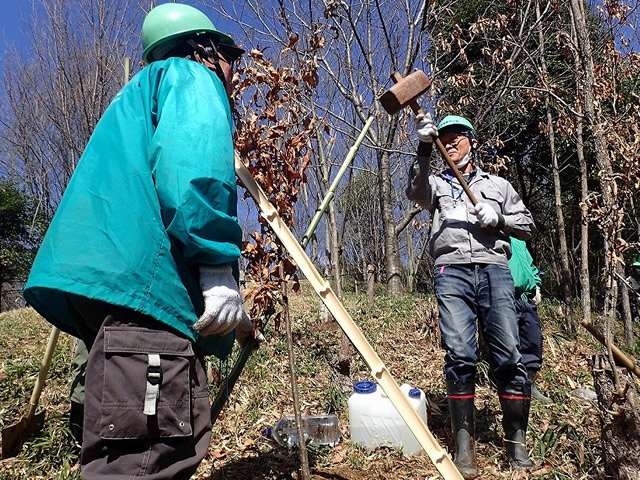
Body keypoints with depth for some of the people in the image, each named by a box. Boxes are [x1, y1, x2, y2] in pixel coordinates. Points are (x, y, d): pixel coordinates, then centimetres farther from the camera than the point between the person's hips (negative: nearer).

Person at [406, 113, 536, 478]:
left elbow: (528, 226, 20)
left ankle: (516, 440, 7)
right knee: (459, 356, -9)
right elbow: (416, 192, -3)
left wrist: (498, 219, 0)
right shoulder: (438, 183, 22)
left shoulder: (497, 185, 25)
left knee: (509, 356, -6)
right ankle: (465, 442, 0)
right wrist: (425, 149, -15)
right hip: (452, 273, -1)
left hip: (494, 271, 1)